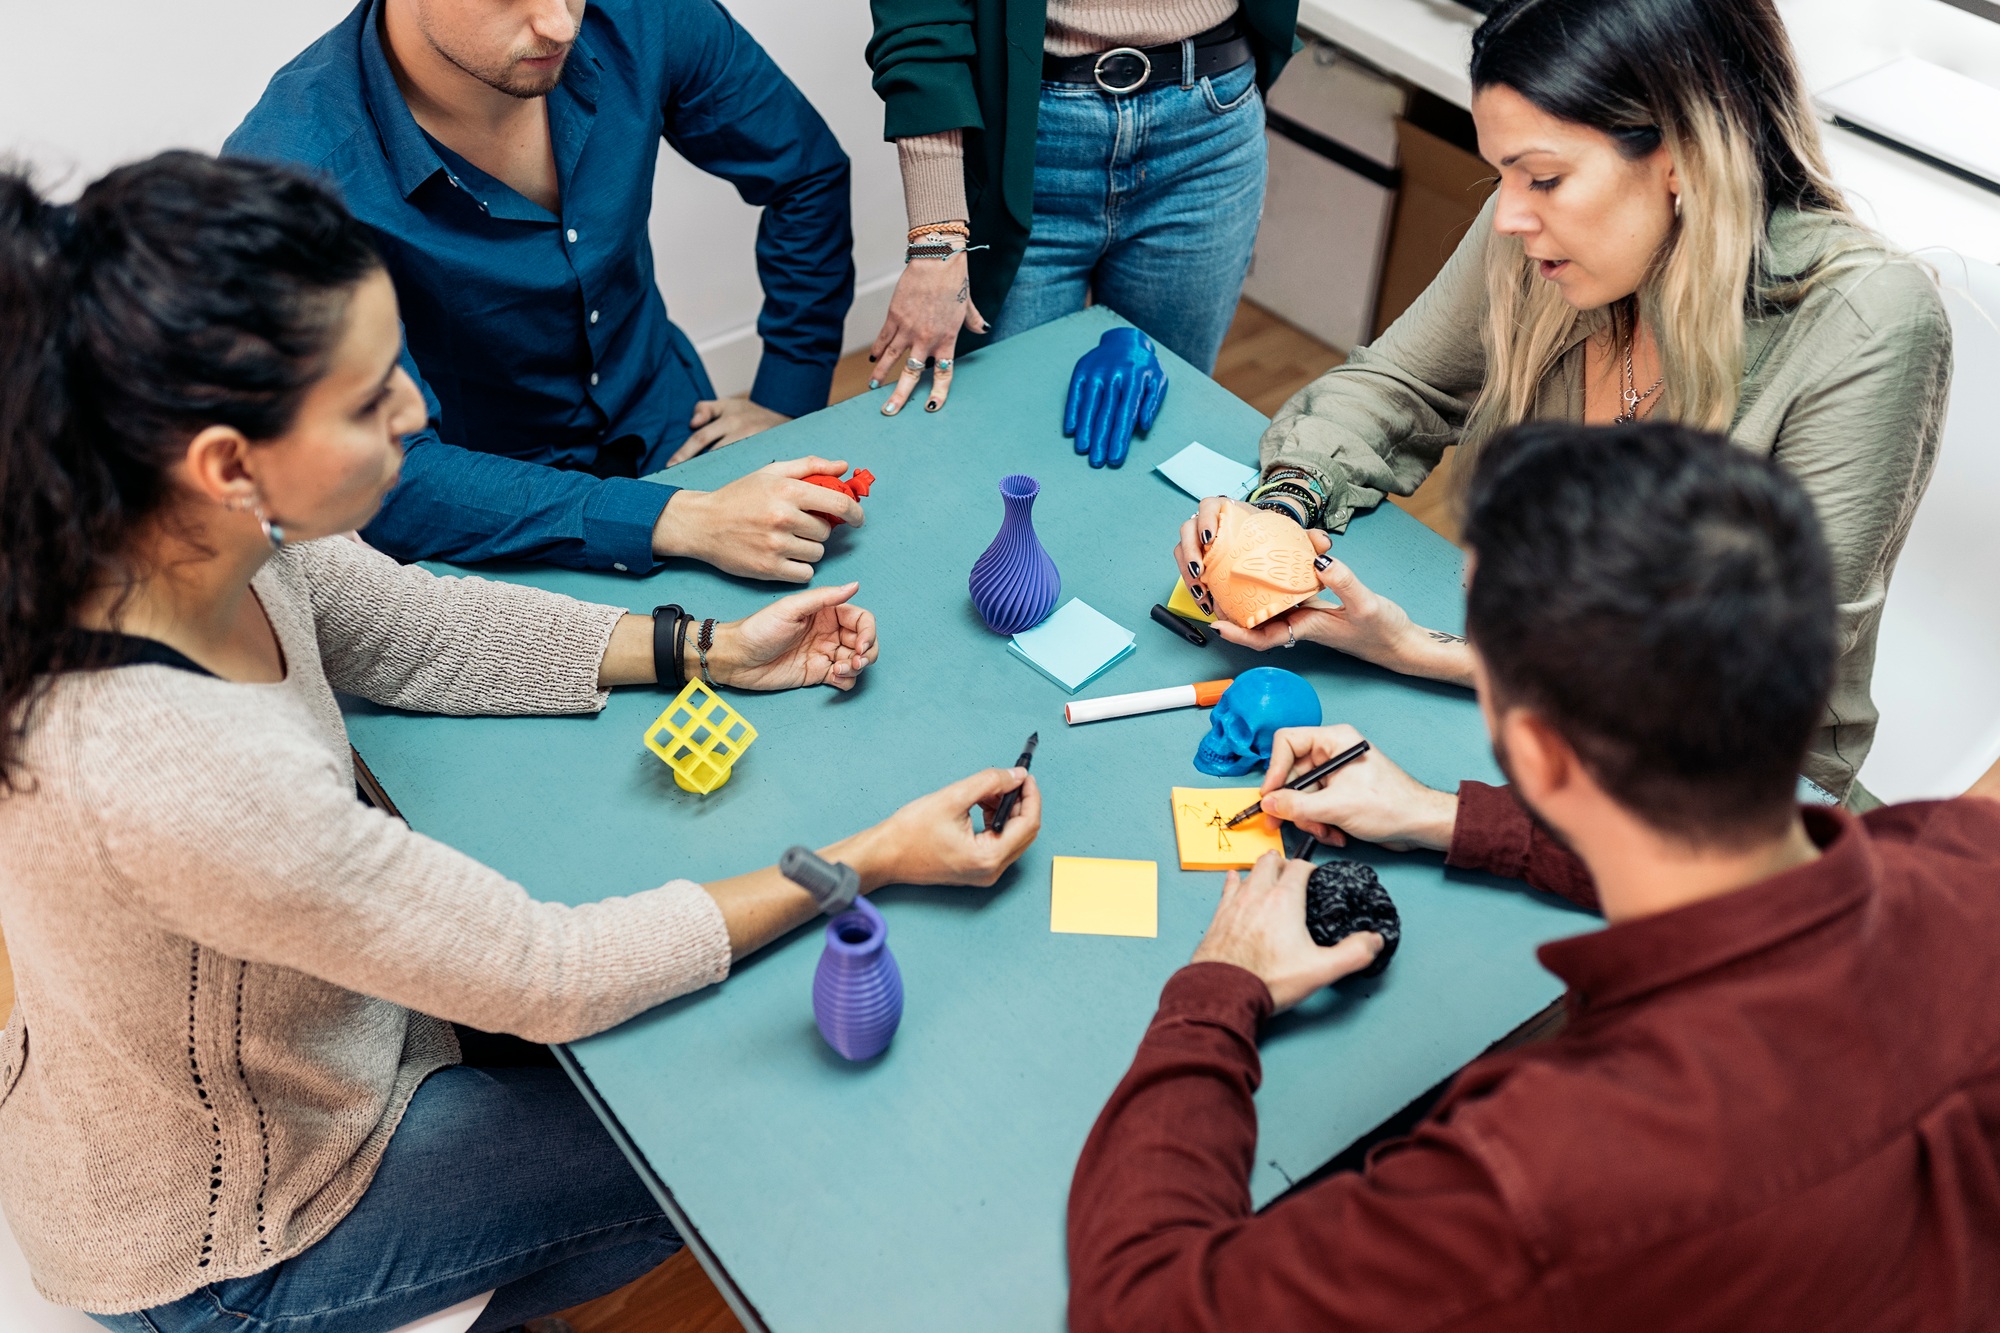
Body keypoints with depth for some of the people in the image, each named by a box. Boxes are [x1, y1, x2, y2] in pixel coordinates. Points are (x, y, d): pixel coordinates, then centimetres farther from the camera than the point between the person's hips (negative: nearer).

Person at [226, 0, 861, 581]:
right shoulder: (291, 169, -25)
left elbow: (809, 173, 6)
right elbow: (388, 481, -28)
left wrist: (787, 402, 3)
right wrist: (680, 522, -35)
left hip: (674, 439, 3)